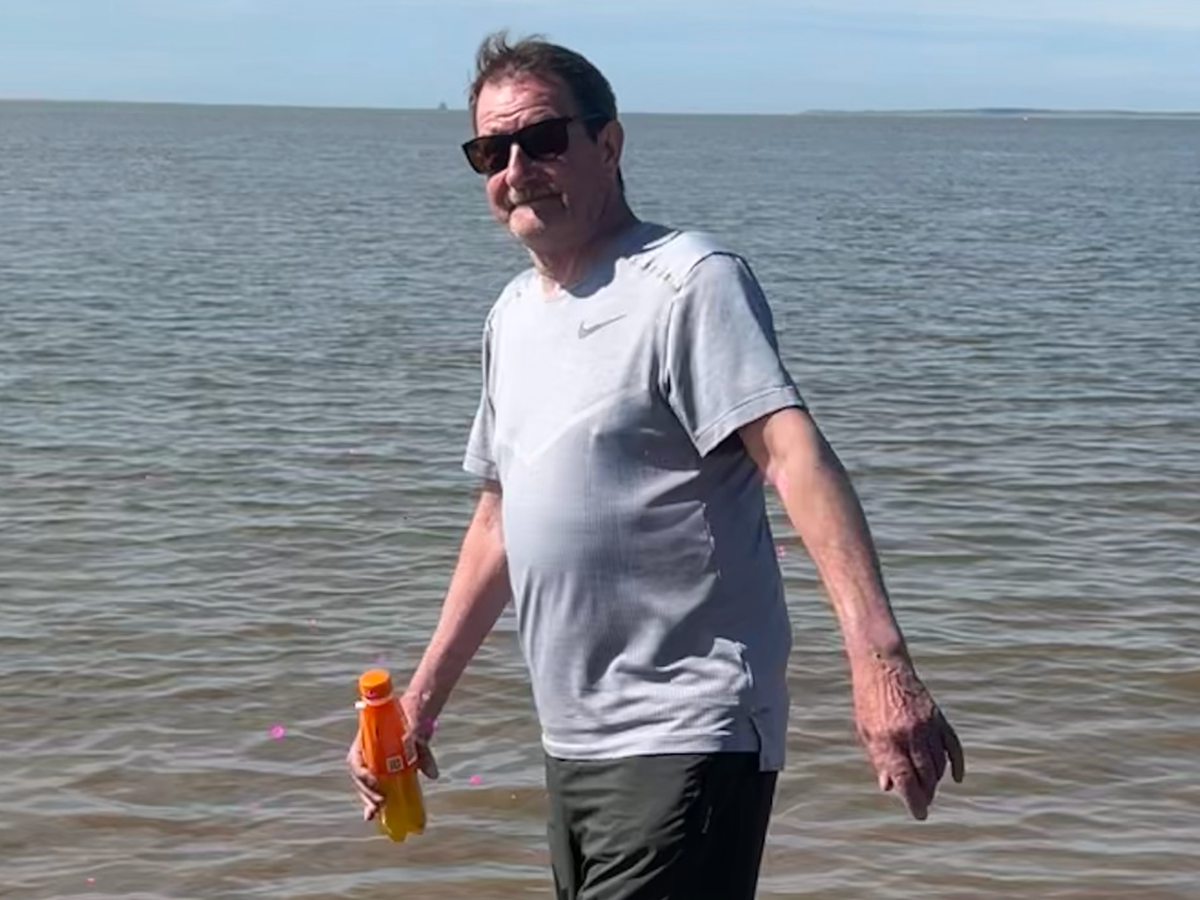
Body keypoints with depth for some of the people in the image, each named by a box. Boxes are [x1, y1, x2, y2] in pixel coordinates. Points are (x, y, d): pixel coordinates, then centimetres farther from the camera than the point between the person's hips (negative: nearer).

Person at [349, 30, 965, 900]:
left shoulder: (688, 281, -10)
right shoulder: (512, 315, 14)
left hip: (686, 739, -8)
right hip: (572, 746, 8)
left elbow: (793, 454, -23)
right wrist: (422, 698, 20)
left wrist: (878, 657, -36)